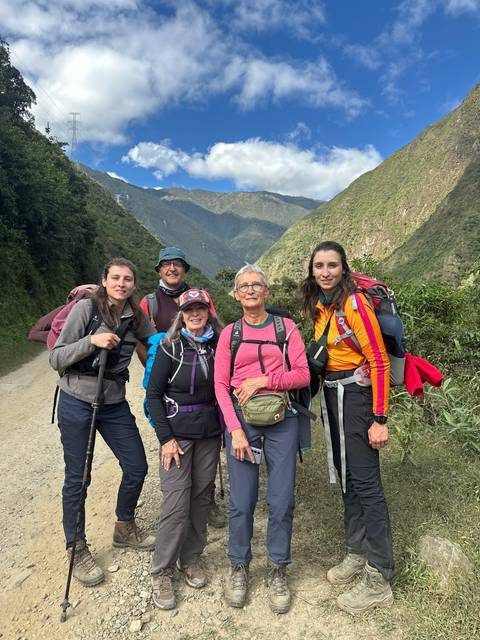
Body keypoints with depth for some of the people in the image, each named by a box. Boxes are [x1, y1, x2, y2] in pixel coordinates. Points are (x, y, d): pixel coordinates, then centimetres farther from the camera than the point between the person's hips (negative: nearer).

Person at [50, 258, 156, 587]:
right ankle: (77, 550, 27)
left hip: (115, 404, 5)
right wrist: (92, 341, -26)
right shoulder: (86, 307, -12)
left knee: (137, 468, 9)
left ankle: (125, 529, 35)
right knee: (77, 478, 5)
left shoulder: (136, 316, 2)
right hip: (77, 402, -5)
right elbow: (56, 358, -12)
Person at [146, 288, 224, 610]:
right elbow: (154, 393, -5)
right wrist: (165, 438, -9)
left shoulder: (220, 345, 0)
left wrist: (226, 429, 1)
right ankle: (162, 572, 17)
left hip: (210, 434, 3)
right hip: (177, 433, -3)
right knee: (177, 504, -3)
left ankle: (191, 558, 31)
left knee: (202, 497, 10)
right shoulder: (170, 346, -7)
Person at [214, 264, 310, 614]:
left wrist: (263, 380, -14)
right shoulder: (230, 333, 6)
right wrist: (235, 429, -8)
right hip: (241, 417, 0)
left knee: (282, 501, 4)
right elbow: (220, 385, 1)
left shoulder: (286, 327, 4)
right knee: (242, 502, 3)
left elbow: (303, 375, -1)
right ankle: (239, 567, 27)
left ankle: (278, 570, 26)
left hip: (281, 419, 0)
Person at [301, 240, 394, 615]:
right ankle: (358, 553, 32)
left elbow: (379, 362, -17)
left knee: (365, 483, -3)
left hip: (356, 394, -8)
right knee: (346, 476, 16)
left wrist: (379, 419, -19)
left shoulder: (354, 303, -16)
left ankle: (379, 581, 10)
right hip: (331, 394, 8)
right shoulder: (318, 305, 9)